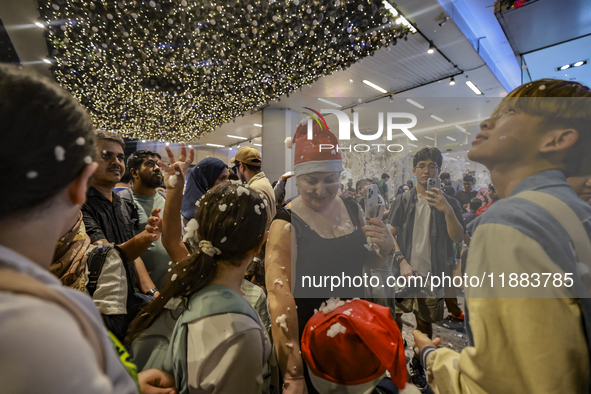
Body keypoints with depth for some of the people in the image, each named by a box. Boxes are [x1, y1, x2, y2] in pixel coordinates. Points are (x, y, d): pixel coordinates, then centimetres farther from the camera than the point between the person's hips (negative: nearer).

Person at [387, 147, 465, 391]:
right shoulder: (403, 201, 0)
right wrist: (402, 262, -12)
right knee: (394, 316, 9)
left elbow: (458, 238, -10)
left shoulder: (448, 203, 0)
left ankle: (417, 364, 38)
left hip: (432, 275, 0)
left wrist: (447, 210, -25)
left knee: (425, 322, 14)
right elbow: (390, 234, -1)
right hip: (404, 271, 0)